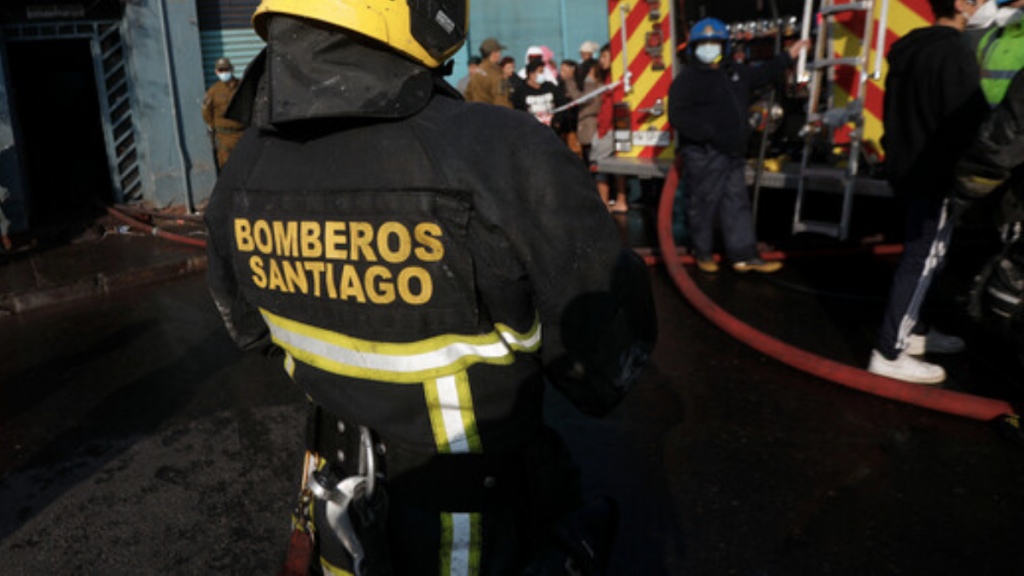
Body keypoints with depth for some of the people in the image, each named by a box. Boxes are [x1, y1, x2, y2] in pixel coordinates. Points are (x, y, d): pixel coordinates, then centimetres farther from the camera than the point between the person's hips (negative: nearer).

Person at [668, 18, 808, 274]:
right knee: (703, 204, 2)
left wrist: (788, 56, 36)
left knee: (737, 204, 7)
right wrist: (710, 134, -23)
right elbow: (679, 116, -16)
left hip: (732, 154, 7)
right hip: (703, 156, -7)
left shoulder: (734, 72, 17)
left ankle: (744, 256, 11)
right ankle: (703, 253, 19)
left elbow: (760, 75, 34)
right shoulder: (687, 79, -7)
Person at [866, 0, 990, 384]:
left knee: (919, 255, 19)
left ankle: (913, 332, 30)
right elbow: (971, 122, -19)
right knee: (923, 260, -4)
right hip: (937, 176, -9)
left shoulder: (907, 48, 11)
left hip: (907, 169, 9)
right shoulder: (954, 54, -17)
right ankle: (889, 353, -1)